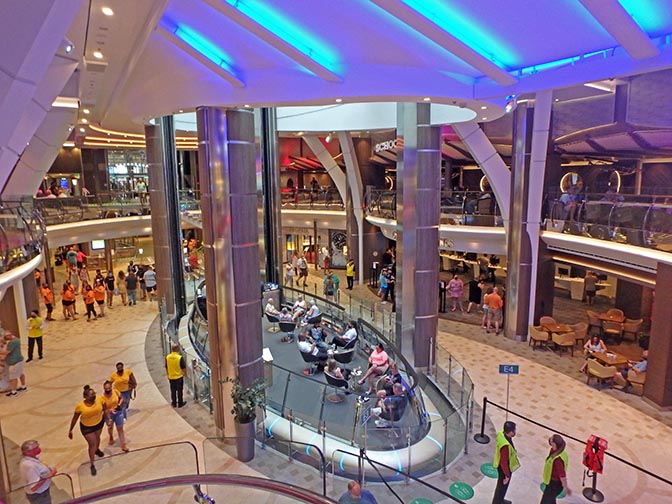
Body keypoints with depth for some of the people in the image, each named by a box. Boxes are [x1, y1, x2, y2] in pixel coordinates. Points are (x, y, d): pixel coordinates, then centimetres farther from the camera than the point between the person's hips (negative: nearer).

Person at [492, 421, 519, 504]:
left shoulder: (501, 433, -16)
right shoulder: (506, 445, -41)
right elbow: (504, 462, -30)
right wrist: (507, 475, -18)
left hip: (500, 464, 9)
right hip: (504, 467, -9)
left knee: (502, 485, 30)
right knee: (502, 485, 16)